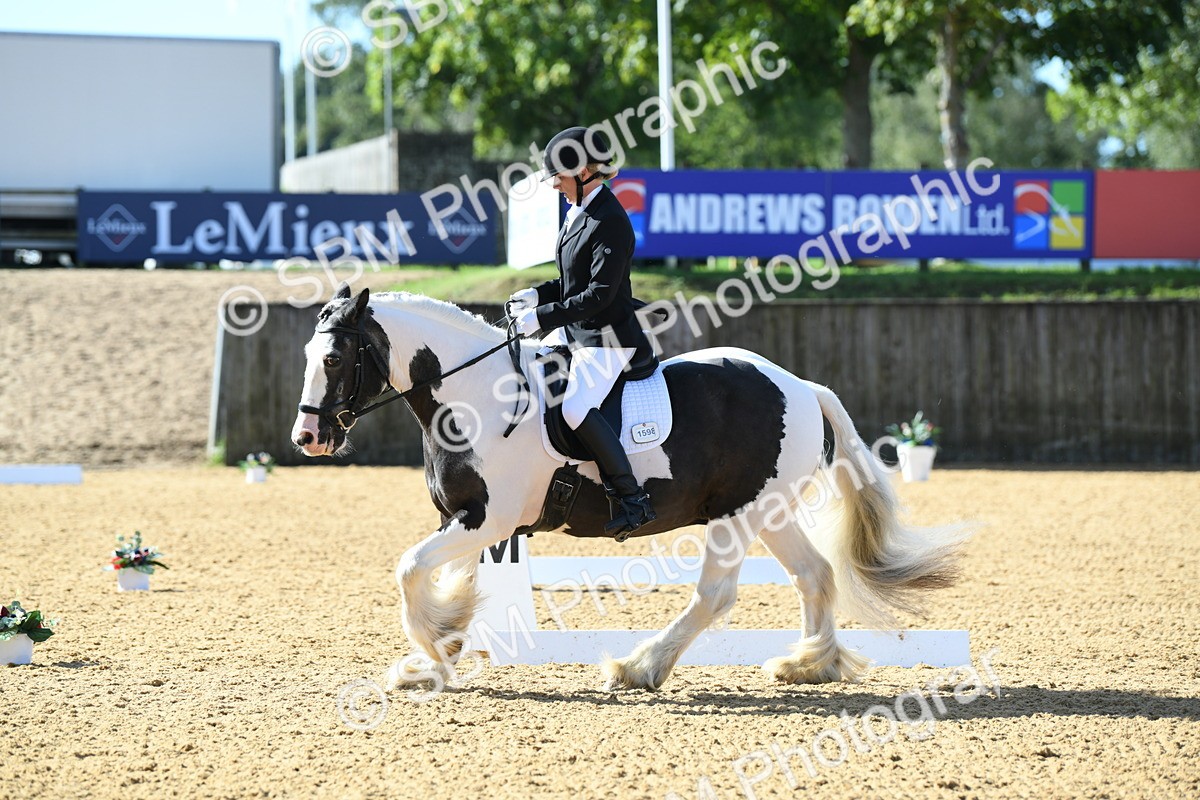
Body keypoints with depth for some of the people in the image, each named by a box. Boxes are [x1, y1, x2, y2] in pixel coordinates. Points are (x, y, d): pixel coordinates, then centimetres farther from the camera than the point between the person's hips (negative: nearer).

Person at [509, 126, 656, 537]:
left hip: (608, 336, -11)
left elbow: (600, 294, -24)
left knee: (575, 408, -25)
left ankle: (632, 498, -20)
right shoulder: (579, 211, 10)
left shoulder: (611, 222, -21)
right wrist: (538, 295, 4)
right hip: (574, 330, 11)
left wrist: (544, 316, -24)